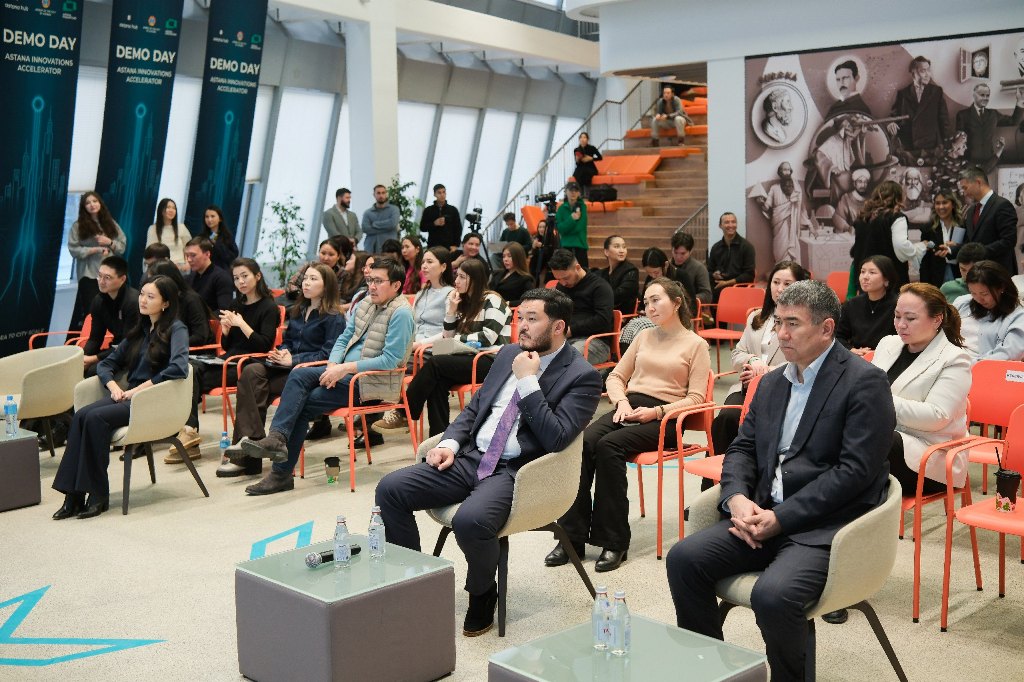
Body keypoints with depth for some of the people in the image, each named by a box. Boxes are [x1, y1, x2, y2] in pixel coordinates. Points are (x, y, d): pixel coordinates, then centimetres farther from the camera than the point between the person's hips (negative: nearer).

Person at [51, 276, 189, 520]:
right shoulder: (139, 331, 20)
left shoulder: (176, 329, -3)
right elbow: (107, 363, 22)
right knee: (81, 415, -21)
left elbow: (178, 368, -21)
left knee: (96, 418, -27)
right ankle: (74, 496, -25)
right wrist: (113, 385, 1)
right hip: (130, 396, 7)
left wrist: (139, 389, -17)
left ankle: (99, 496, -20)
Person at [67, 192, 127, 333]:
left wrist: (110, 242, -8)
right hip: (89, 275, -3)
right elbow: (74, 250, -7)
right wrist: (96, 249, -14)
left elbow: (123, 246, 10)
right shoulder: (78, 226, 1)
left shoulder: (111, 224, 12)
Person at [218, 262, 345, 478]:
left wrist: (293, 360, -15)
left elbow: (327, 355, -10)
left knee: (252, 385, -26)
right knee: (251, 371, -25)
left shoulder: (334, 318, -1)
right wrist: (282, 352, 2)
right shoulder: (297, 311, 23)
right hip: (288, 367, 7)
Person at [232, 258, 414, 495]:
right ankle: (276, 439, -25)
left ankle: (282, 473, -14)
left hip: (373, 382, -8)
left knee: (303, 403, -17)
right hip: (347, 372, 8)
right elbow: (345, 337, 15)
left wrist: (346, 368, -22)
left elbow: (391, 359, -20)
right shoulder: (366, 304, 13)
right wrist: (333, 365, -6)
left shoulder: (401, 313, -13)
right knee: (298, 375, -17)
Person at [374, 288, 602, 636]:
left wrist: (527, 381, -15)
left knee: (470, 520, -35)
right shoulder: (509, 354, 15)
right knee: (389, 489, -9)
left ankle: (482, 594, -2)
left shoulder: (582, 377, -6)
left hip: (516, 473, -7)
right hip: (471, 457, 7)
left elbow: (556, 439, -17)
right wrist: (450, 443, 3)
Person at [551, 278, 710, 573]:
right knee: (583, 442, -28)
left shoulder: (696, 345, 6)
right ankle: (572, 535, -26)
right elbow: (615, 377, 20)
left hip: (664, 418, -5)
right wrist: (621, 401, -2)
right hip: (629, 407, 5)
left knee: (608, 446, -33)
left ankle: (614, 542, -26)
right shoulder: (644, 337, 22)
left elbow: (695, 398, -2)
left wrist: (656, 411, -16)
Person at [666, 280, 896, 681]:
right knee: (684, 558, -13)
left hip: (825, 527, -7)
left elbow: (855, 470, -15)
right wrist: (737, 498, -6)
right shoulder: (771, 383, 18)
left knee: (773, 595, -31)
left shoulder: (865, 383, -6)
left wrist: (781, 518, -17)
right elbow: (742, 449, 16)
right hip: (765, 515, 7)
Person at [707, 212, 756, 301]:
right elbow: (709, 271, 23)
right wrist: (714, 275, -1)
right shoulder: (715, 247, 16)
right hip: (718, 291, 3)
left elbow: (749, 275, -3)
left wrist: (727, 282, -8)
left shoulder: (747, 246, 2)